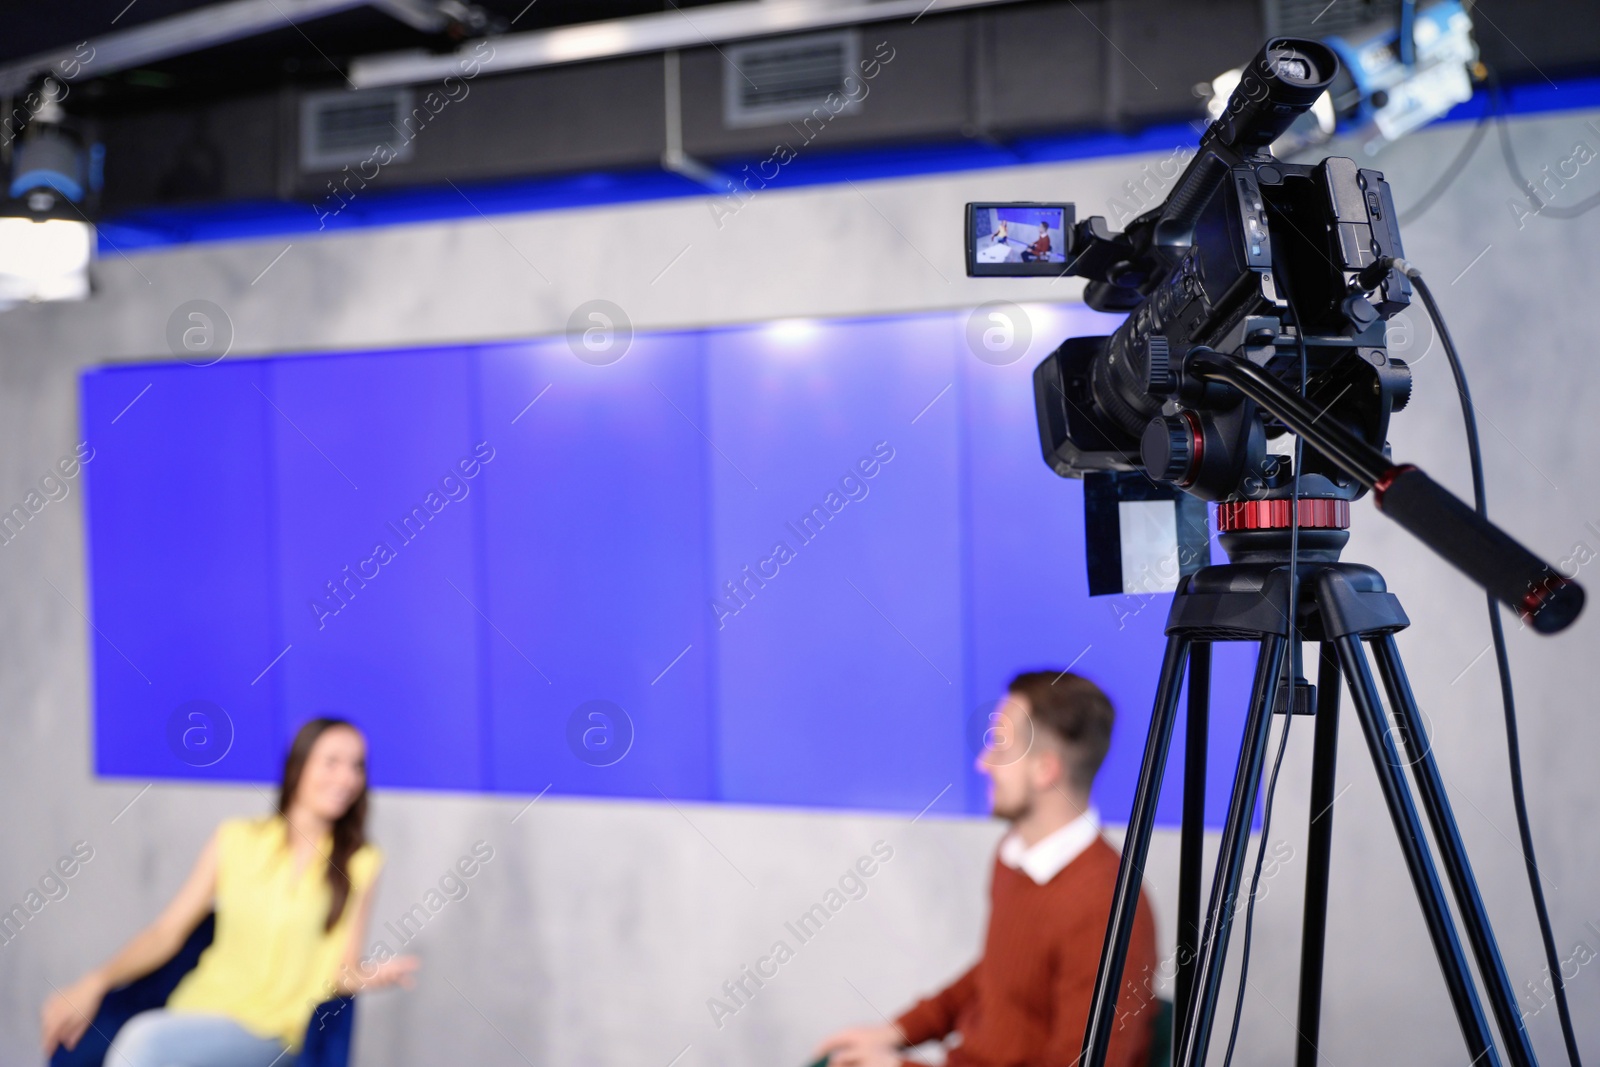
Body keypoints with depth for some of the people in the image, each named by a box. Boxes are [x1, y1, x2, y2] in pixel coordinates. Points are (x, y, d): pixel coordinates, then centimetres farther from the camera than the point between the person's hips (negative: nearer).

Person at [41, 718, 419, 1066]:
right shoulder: (236, 840, 9)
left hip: (272, 1035, -2)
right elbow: (167, 932, 10)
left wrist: (367, 976, -19)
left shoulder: (358, 864, 3)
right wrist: (95, 982, -3)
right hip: (199, 1012, 2)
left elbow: (341, 972, 4)